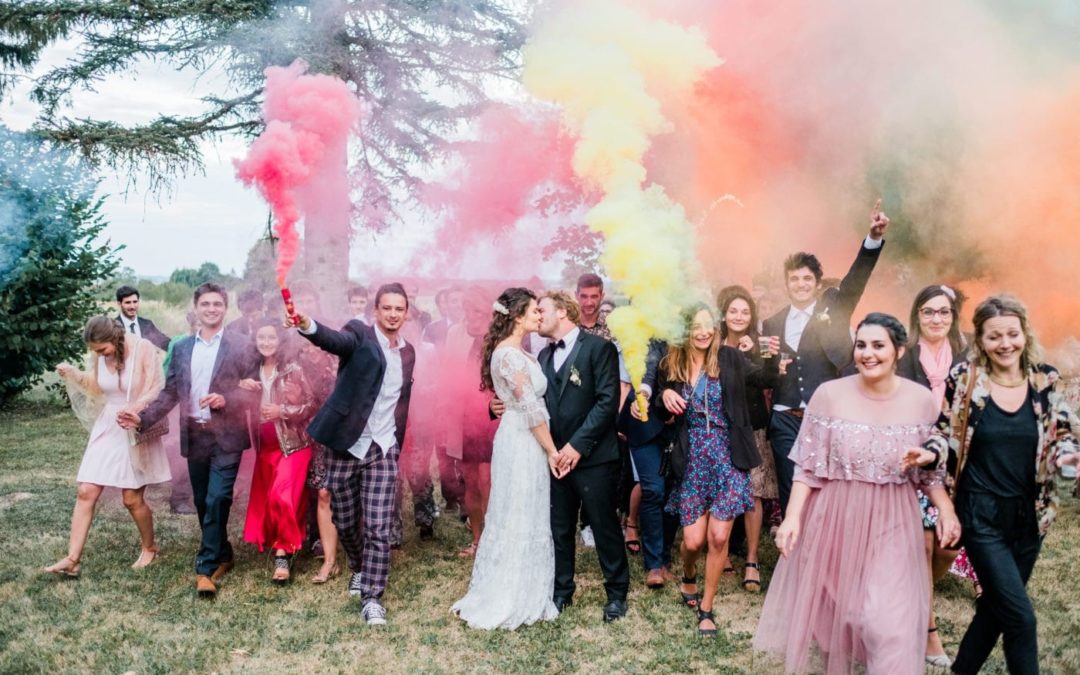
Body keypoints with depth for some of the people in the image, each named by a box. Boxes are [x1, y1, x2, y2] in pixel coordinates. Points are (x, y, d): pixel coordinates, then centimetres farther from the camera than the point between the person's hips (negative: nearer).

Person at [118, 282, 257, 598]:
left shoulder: (240, 345, -2)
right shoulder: (181, 347, 11)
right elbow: (171, 393, 10)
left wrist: (225, 400, -20)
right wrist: (143, 417, -2)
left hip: (226, 435, -4)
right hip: (194, 435, 5)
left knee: (217, 500, -11)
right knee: (203, 503, 12)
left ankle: (206, 568, -3)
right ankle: (221, 557, 29)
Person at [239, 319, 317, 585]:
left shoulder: (293, 369, -9)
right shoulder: (255, 370, 6)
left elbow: (311, 405, -9)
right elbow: (250, 407, 13)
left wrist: (282, 411, -20)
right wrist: (247, 391, -6)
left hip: (293, 444, -6)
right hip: (266, 446, 6)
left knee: (281, 497, -17)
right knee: (264, 500, 9)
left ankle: (284, 553, -5)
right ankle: (273, 546, 25)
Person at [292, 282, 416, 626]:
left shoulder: (408, 352, 9)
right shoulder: (359, 334, -6)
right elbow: (334, 340, -30)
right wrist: (308, 325, -52)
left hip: (383, 450, 2)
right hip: (346, 446, -2)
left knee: (379, 528, -6)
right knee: (344, 523, 13)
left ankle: (372, 597, 3)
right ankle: (359, 569, 40)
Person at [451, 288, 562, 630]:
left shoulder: (516, 352, 13)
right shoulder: (510, 355, -17)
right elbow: (531, 409, -18)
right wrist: (552, 450, -13)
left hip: (525, 442, 10)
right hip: (523, 444, -10)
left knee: (526, 519, 15)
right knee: (520, 520, 0)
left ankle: (502, 596, 25)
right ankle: (511, 601, 12)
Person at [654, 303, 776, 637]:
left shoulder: (729, 357, -3)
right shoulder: (672, 364, 2)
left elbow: (762, 377, -14)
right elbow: (661, 412, 10)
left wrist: (772, 358, -32)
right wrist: (665, 395, -10)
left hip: (727, 457, -1)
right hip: (692, 460, 1)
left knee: (718, 538, -4)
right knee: (693, 540, 1)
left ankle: (706, 609, 15)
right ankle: (688, 577, 37)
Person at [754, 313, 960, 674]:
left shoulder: (921, 400, -4)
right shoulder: (829, 394, -9)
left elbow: (930, 468, 6)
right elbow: (808, 465, -4)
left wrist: (946, 509, -8)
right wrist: (793, 516, -11)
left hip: (891, 525, 0)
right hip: (834, 519, 0)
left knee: (889, 624, -8)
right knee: (830, 612, 13)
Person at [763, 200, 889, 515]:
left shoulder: (833, 306, 6)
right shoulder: (772, 323, 10)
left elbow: (857, 277, -11)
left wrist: (874, 238, -27)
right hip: (785, 420, 2)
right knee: (791, 492, 6)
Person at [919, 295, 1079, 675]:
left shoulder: (1046, 380, 0)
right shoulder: (964, 378, -8)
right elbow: (945, 431, 0)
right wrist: (927, 452, -20)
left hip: (1028, 514, 4)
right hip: (982, 514, -4)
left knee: (997, 607, 17)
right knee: (1020, 615, -6)